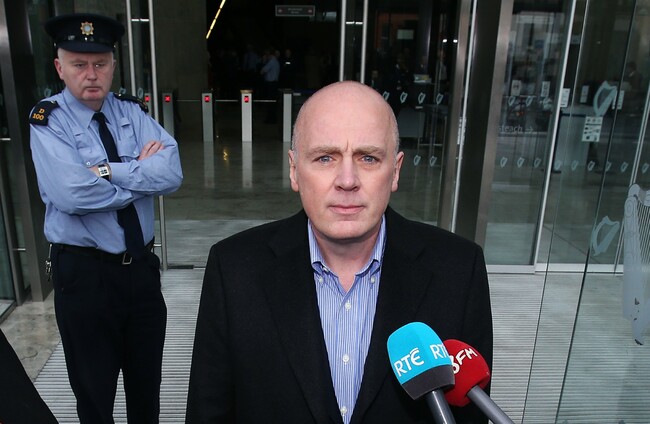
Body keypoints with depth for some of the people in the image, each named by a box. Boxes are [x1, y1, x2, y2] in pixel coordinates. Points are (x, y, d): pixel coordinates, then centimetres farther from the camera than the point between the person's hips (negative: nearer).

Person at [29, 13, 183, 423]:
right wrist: (142, 173, -14)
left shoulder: (131, 112, 3)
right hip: (84, 272, -4)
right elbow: (72, 194, -26)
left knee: (147, 382, 22)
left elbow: (172, 172, -13)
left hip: (142, 264, 4)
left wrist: (109, 171, -21)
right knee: (94, 390, 15)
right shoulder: (47, 121, -10)